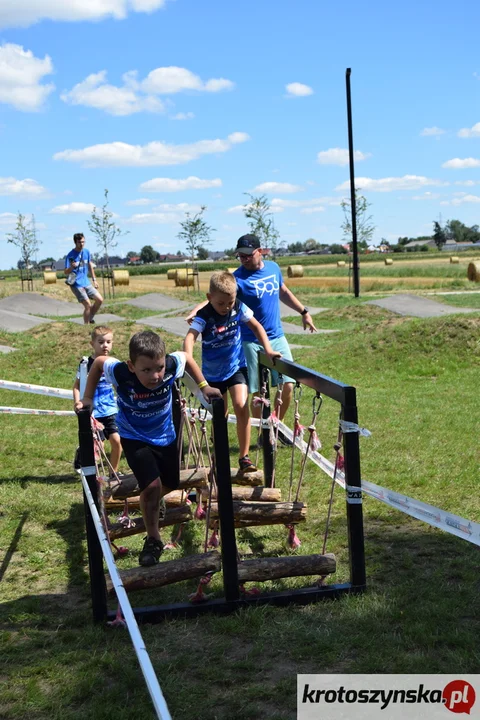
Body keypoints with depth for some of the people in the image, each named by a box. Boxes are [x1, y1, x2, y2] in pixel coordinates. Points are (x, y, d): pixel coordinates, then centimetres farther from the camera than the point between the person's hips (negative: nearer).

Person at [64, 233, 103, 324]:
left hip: (86, 282, 6)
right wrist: (71, 267, -36)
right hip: (76, 284, -6)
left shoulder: (87, 252, 5)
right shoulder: (71, 255, -13)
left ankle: (90, 319, 18)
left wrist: (94, 280, 17)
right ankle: (87, 326, 4)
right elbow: (66, 272, -14)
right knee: (88, 305, -11)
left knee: (99, 300, 0)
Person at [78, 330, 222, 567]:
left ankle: (151, 505, 54)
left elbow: (187, 357, -7)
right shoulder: (121, 373, -34)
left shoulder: (171, 365, -31)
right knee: (151, 485, -19)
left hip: (165, 435, 4)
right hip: (134, 438, -3)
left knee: (171, 484, 19)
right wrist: (88, 398, -11)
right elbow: (99, 362, -13)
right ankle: (153, 540, 3)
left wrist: (204, 386, -10)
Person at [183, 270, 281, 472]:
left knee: (241, 406, -17)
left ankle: (244, 456, -8)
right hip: (213, 372, -1)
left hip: (237, 366, 1)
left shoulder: (238, 308, -12)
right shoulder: (204, 316, -22)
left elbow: (256, 327, 1)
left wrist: (268, 350, -8)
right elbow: (190, 337, -36)